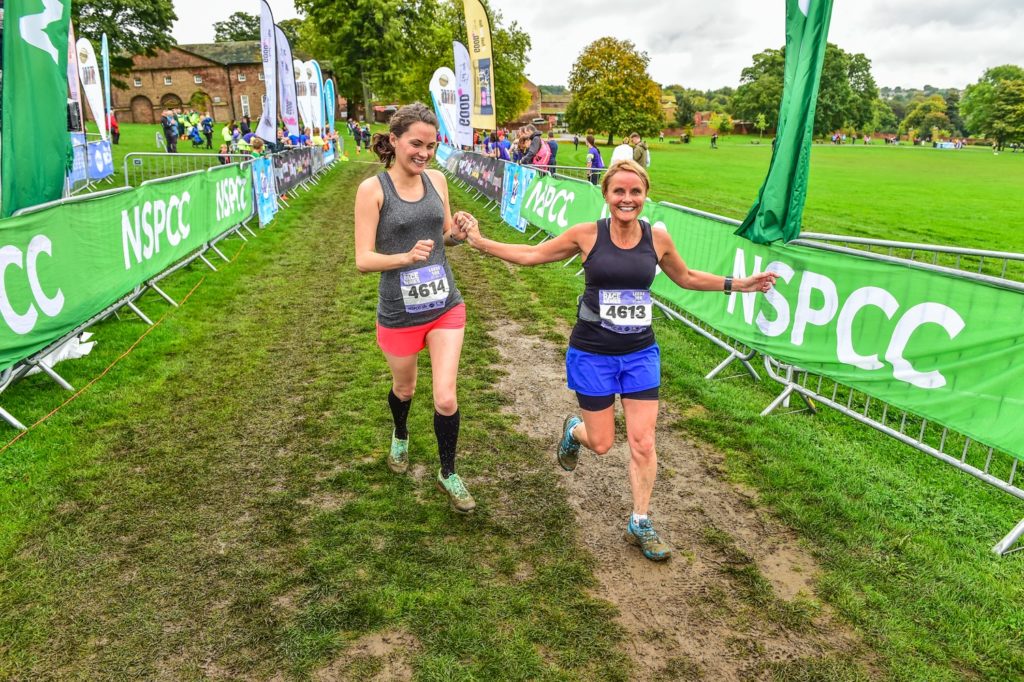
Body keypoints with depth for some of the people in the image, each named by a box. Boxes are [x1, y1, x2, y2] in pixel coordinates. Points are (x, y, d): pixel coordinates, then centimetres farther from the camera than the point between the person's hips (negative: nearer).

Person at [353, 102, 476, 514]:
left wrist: (458, 234, -10)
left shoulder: (436, 180, 0)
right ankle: (400, 437, 56)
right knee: (404, 389, 21)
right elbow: (363, 260, -15)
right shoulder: (372, 189, -13)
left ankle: (448, 475, 23)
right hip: (399, 312, -2)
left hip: (445, 306, 2)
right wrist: (405, 257, -33)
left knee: (446, 399, -1)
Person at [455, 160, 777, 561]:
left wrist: (737, 284, 11)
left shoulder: (657, 238, -4)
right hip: (592, 354, -2)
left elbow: (686, 278, 15)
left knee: (642, 442, 3)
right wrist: (480, 242, -3)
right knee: (601, 444, 7)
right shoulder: (586, 234, -10)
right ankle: (572, 431, 45)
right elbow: (531, 255, 1)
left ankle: (640, 524, 22)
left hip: (641, 354, 2)